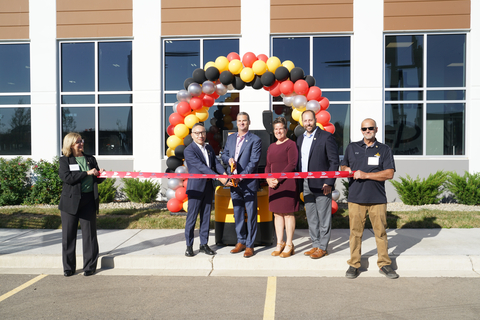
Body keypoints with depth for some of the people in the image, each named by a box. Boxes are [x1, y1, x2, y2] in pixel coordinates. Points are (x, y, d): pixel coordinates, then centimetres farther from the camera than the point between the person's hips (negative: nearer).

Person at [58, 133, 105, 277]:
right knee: (68, 235, 5)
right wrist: (87, 173, -15)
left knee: (89, 234, 2)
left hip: (88, 200, 2)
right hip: (70, 201, -1)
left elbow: (97, 179, 16)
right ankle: (68, 267, 18)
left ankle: (90, 266, 13)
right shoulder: (64, 160, 5)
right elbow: (66, 177, -13)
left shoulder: (90, 159, 13)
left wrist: (101, 175, -6)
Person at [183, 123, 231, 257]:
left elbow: (216, 163, 5)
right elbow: (201, 166, -20)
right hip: (195, 188, -6)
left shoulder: (209, 148, 13)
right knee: (192, 217, 1)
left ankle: (204, 244, 22)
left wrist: (224, 173, -16)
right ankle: (189, 246, 13)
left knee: (206, 217, 11)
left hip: (208, 187, 6)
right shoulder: (189, 150, -11)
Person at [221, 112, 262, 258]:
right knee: (237, 213, 13)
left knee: (251, 214, 0)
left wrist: (241, 176, -18)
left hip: (248, 182, -5)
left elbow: (254, 162, -11)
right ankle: (241, 241, 25)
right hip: (233, 182, 5)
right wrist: (229, 159, -6)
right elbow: (224, 154, 18)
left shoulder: (255, 140, -5)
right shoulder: (230, 138, 13)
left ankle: (249, 245, 10)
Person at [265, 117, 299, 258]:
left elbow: (292, 164, -12)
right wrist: (268, 179, -1)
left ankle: (289, 245, 8)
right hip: (273, 184, 7)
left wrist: (278, 179, -15)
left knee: (288, 213, -1)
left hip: (287, 182, -6)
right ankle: (280, 243, 19)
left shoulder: (291, 144, -4)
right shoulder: (271, 147, 17)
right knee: (277, 213, 9)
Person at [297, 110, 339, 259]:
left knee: (324, 218, 2)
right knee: (311, 218, 13)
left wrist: (329, 183, -15)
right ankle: (315, 245, 23)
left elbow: (334, 161, -8)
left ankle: (322, 247, 11)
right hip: (306, 185, 6)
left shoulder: (326, 136, -6)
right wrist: (299, 183, 9)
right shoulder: (300, 139, 14)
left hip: (321, 184, -6)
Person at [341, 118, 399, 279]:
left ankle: (384, 264, 17)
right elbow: (343, 166, 22)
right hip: (355, 198, 1)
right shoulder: (351, 147, 14)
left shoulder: (385, 150, 6)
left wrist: (366, 175, -11)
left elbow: (389, 174, -4)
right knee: (355, 232, 3)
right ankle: (354, 264, 13)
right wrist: (346, 170, -2)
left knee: (381, 232, 4)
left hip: (378, 199, -1)